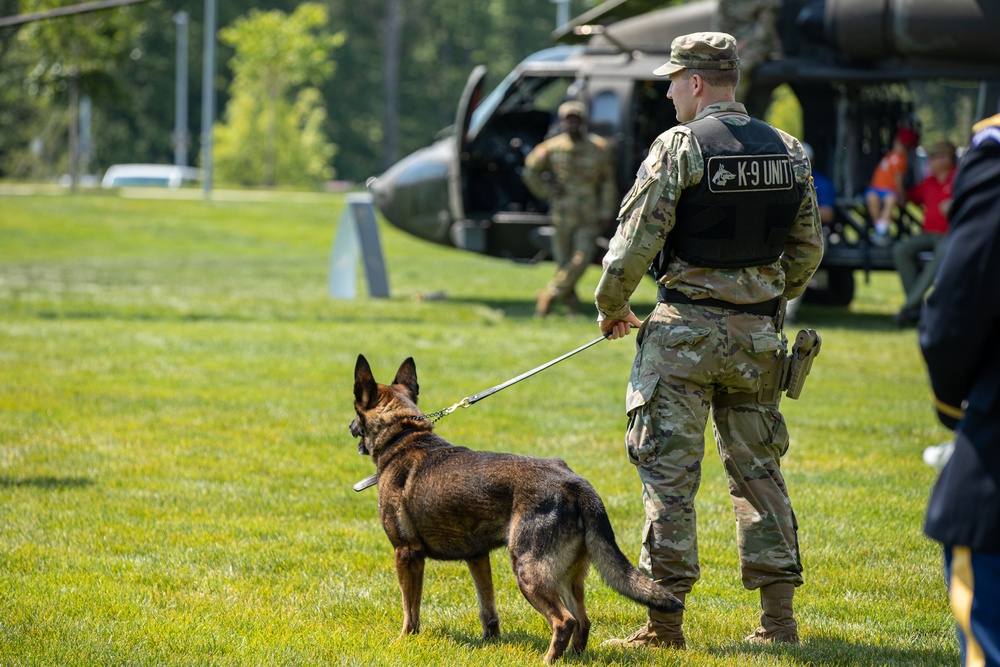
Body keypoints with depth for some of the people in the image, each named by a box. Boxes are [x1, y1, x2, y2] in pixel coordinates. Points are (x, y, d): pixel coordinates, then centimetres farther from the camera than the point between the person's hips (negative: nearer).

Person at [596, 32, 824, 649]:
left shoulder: (680, 147, -12)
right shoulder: (787, 151, 7)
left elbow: (636, 240, -11)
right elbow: (809, 248, 14)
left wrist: (612, 306, 5)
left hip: (686, 331, -6)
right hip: (757, 333, 6)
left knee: (670, 474, -1)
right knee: (759, 470, 12)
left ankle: (666, 619, -2)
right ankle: (779, 616, 10)